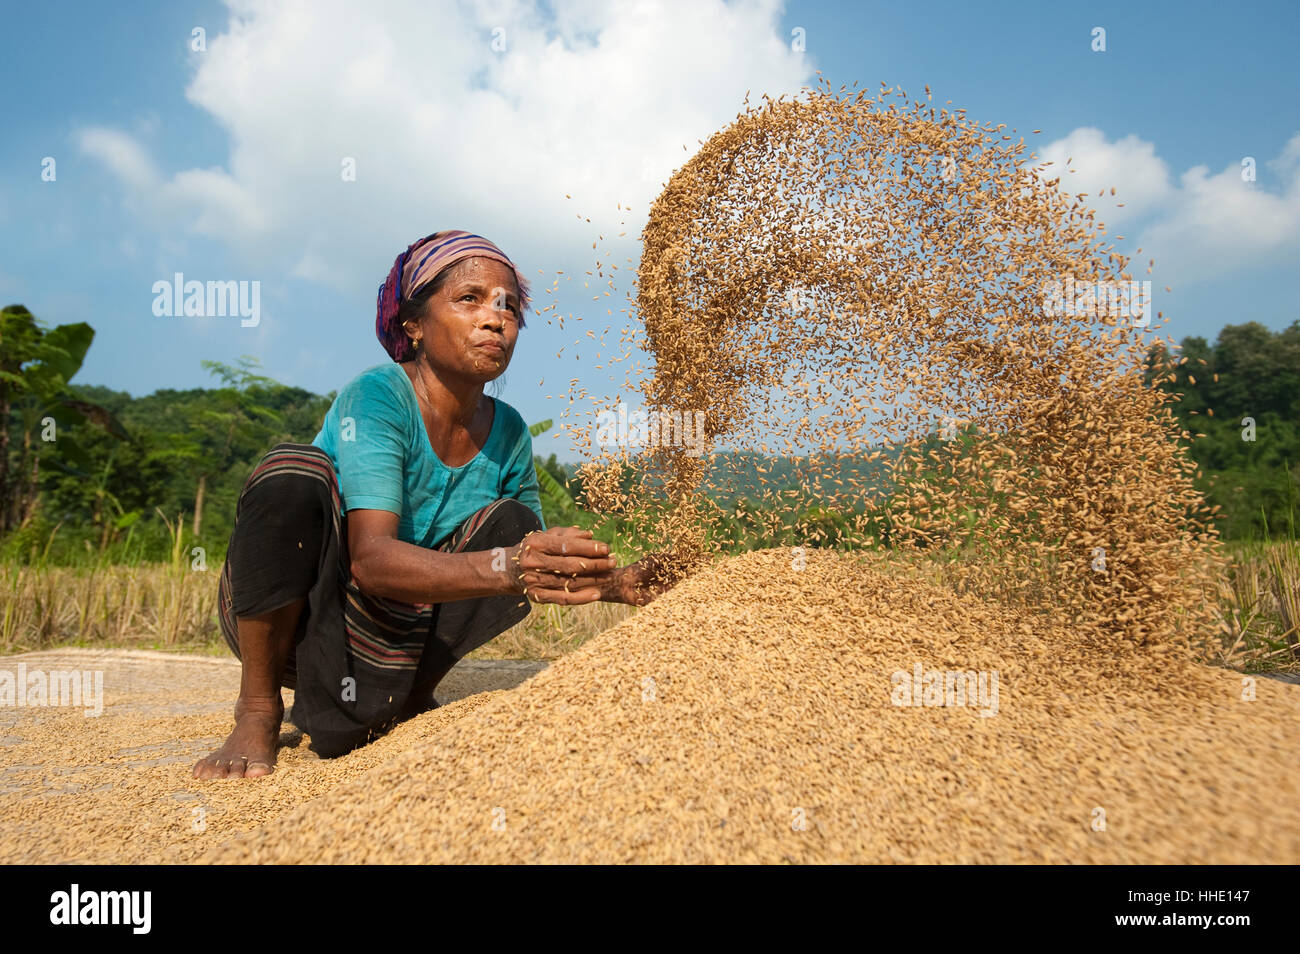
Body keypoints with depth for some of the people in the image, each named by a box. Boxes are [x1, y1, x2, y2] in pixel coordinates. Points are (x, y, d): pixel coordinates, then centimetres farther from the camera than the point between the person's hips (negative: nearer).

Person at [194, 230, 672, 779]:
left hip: (382, 633, 4)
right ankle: (259, 712, -14)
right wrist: (503, 569, -49)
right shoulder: (378, 396, -21)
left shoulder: (507, 434, -4)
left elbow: (534, 561, 6)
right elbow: (371, 558, -33)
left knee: (512, 525, -15)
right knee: (295, 471, -31)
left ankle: (403, 700, -1)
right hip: (275, 615, -4)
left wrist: (611, 584, -14)